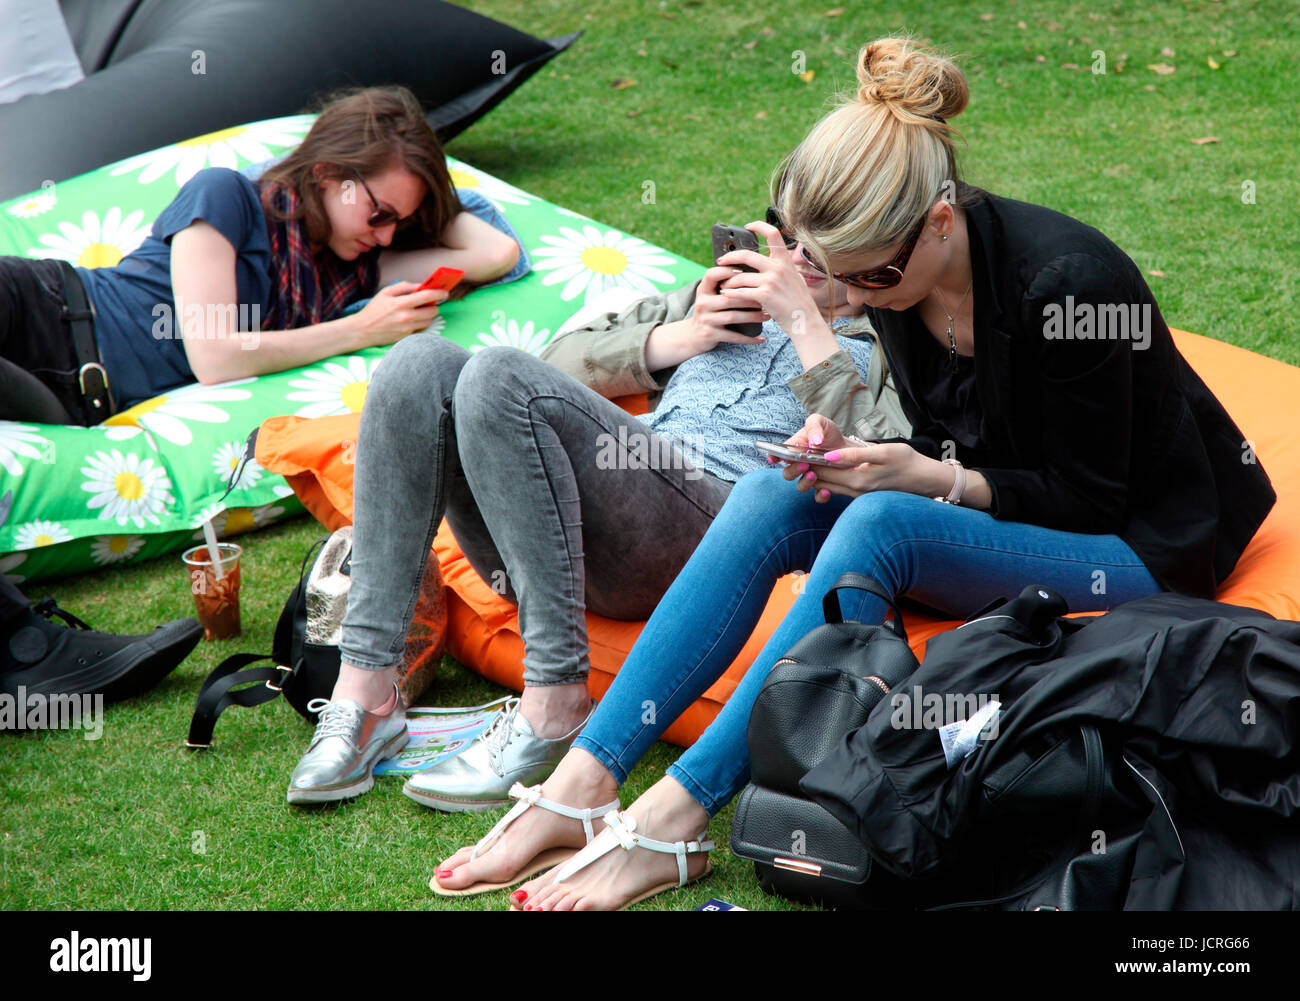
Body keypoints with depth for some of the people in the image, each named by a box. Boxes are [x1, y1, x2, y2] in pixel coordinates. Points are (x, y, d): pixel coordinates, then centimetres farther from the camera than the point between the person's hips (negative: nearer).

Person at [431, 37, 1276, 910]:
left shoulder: (1065, 278, -25)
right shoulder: (900, 277, -4)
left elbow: (1088, 498, -16)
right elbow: (946, 451, 8)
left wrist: (933, 480, -26)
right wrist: (853, 453, -12)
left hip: (1140, 551, -7)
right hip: (1008, 509, 7)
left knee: (880, 524, -32)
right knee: (770, 497, -17)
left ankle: (676, 817, -33)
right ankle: (582, 781, -25)